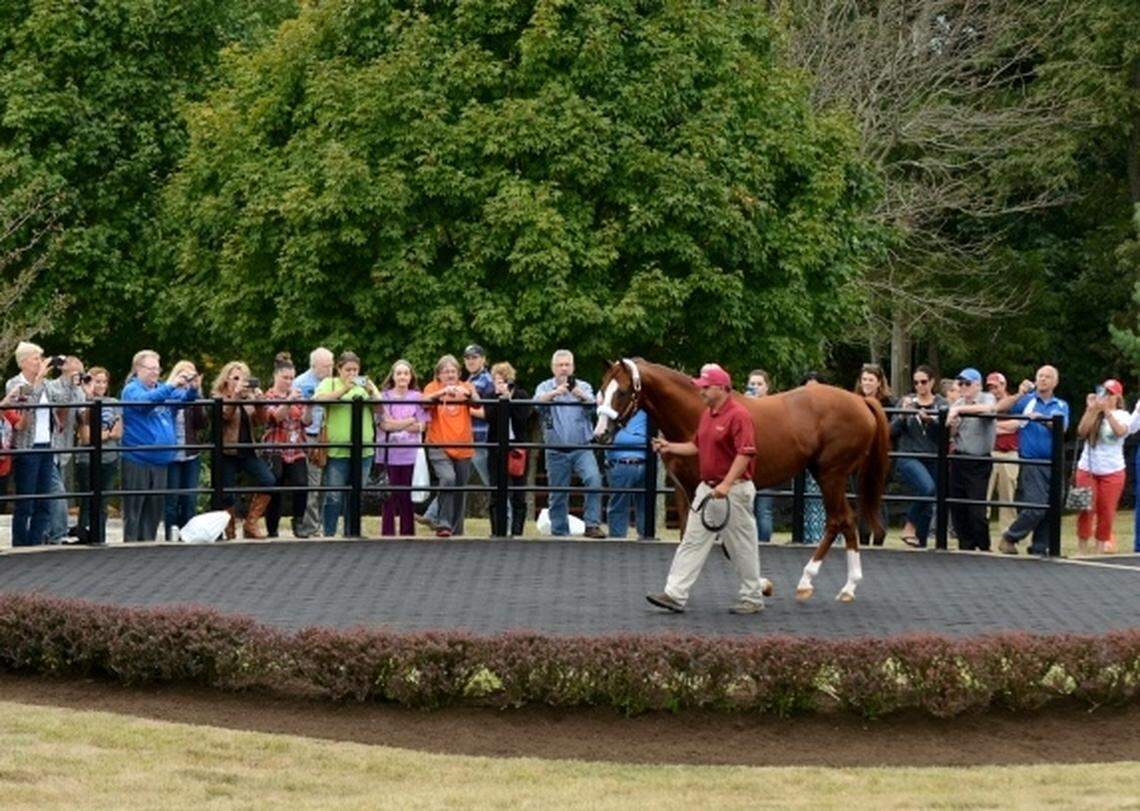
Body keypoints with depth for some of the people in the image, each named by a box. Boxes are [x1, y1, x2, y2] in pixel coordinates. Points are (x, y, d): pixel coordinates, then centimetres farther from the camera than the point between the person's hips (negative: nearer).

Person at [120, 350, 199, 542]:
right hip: (137, 459, -7)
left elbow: (184, 398, 9)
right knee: (134, 508, -2)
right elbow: (145, 400, -26)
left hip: (160, 460, 7)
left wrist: (192, 389, -14)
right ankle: (131, 544, 2)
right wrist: (171, 386, -32)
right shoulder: (131, 389, -6)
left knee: (155, 507, 10)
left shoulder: (162, 388, 14)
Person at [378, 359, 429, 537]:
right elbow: (384, 424, -6)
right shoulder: (385, 397, 3)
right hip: (390, 453, -1)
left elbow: (420, 426, 1)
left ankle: (408, 532, 10)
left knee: (407, 495, 3)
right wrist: (410, 421, -4)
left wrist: (396, 424, -10)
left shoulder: (417, 397, 8)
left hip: (411, 452, 1)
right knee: (390, 495, -2)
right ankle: (388, 532, 3)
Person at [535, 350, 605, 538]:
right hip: (556, 451, 0)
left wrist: (580, 395, -38)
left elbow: (592, 404, -15)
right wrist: (555, 392, -39)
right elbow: (538, 401, -18)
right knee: (558, 495, 4)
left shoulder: (583, 387, 6)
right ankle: (560, 533, 14)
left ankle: (592, 525, -19)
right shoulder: (545, 387, 5)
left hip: (582, 449, 0)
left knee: (594, 480, -23)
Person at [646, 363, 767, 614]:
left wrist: (726, 485, -28)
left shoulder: (738, 415, -16)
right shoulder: (707, 414, 12)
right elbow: (697, 446, 22)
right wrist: (670, 447, 8)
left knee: (742, 546, 2)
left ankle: (753, 598, 14)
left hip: (733, 490, -9)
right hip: (707, 488, 9)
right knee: (692, 542, 3)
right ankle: (675, 594, 0)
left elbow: (745, 453, -22)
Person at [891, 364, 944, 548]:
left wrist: (930, 420, -21)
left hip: (933, 460, 3)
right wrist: (902, 415, -16)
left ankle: (921, 543, 16)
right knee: (927, 487, -29)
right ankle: (909, 526, -12)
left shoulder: (941, 404, 8)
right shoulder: (907, 401, 6)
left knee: (927, 507, 4)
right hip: (908, 458, -3)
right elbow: (892, 431, 1)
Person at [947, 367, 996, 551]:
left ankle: (984, 548, 3)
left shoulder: (987, 398, -3)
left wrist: (959, 410, -32)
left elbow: (987, 409, -28)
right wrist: (951, 424, -11)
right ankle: (966, 545, 17)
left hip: (979, 462, -5)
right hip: (959, 459, 5)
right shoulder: (957, 404, 11)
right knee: (957, 507, 6)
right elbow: (952, 433, 11)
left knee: (977, 509, -9)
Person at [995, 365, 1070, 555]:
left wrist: (1042, 419, -19)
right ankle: (1009, 538, 2)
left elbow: (1061, 427, -4)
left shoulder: (1061, 406, 14)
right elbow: (999, 408, -7)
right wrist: (1019, 395, -19)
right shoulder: (1026, 401, 6)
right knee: (1036, 507, -15)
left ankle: (1039, 548, 14)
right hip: (1031, 462, -4)